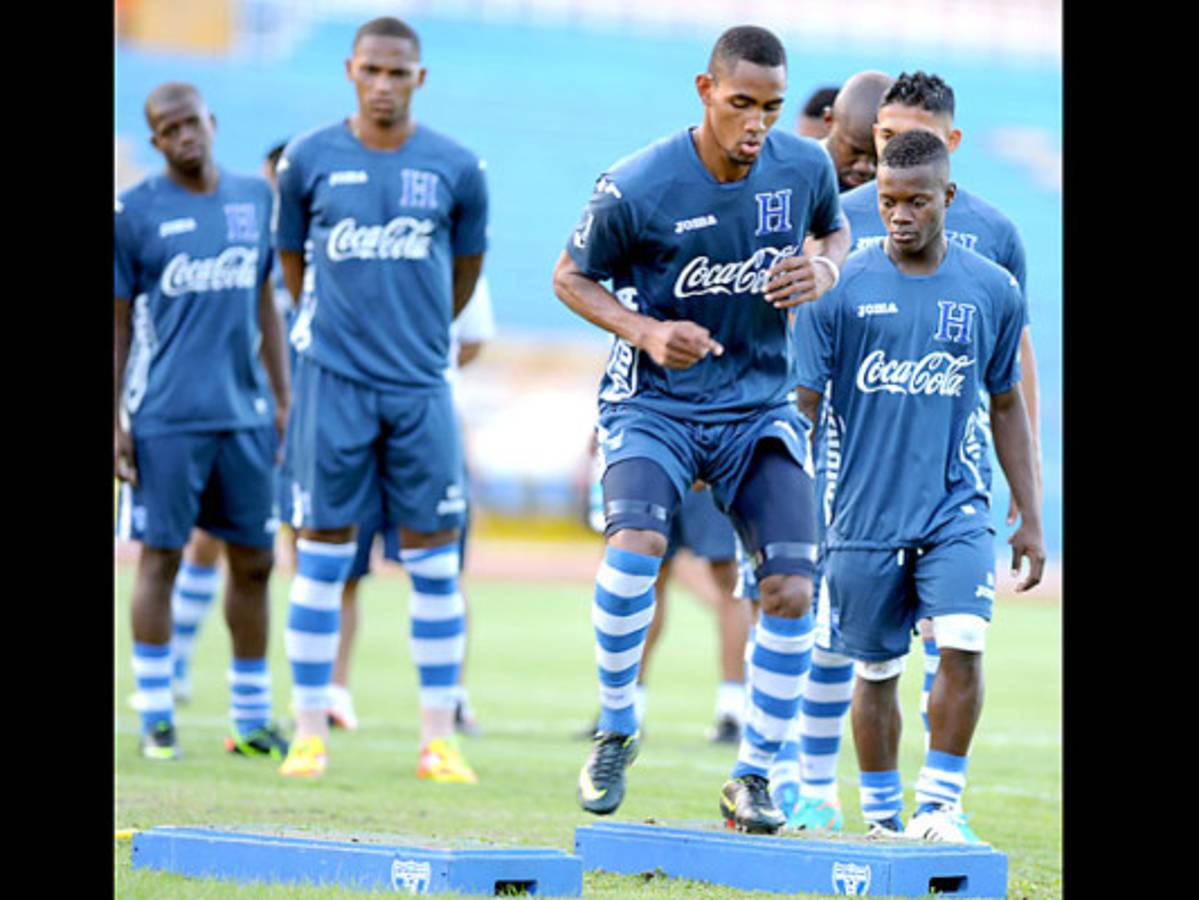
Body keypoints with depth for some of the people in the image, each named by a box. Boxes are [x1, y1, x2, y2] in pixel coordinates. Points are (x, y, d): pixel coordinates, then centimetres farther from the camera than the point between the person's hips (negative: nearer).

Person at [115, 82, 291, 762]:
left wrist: (281, 394, 14)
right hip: (165, 418, -4)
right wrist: (116, 418, -4)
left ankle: (252, 720, 15)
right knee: (161, 557, -2)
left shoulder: (256, 198, 10)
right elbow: (118, 322, 1)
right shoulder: (135, 212, -2)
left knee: (254, 561, 6)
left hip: (244, 413, 4)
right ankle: (156, 719, 4)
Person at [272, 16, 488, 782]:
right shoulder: (309, 161, 0)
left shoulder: (456, 169, 0)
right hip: (334, 381, -1)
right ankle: (311, 732, 6)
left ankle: (439, 739, 7)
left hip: (420, 386, 1)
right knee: (323, 554, 1)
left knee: (434, 560, 2)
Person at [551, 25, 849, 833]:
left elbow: (837, 231, 16)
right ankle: (616, 730, -5)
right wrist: (647, 332, -19)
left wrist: (824, 273, -8)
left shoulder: (806, 168, -6)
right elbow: (573, 276, -2)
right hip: (656, 401, -3)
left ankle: (753, 775, 7)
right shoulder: (636, 188, -17)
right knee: (636, 542, -28)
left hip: (761, 406, 3)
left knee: (791, 587, -10)